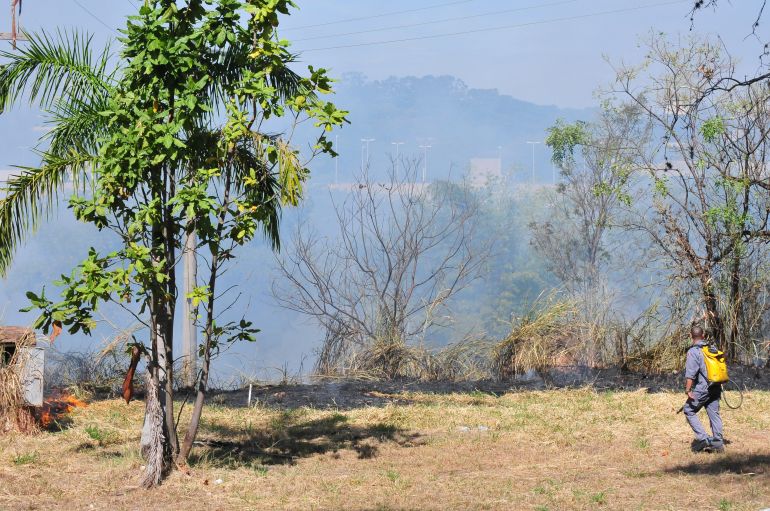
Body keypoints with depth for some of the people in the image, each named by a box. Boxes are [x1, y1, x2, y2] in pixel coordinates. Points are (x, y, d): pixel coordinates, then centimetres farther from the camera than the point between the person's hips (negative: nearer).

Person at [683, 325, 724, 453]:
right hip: (715, 388, 7)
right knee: (714, 413, 10)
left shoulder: (693, 352, -12)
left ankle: (702, 438, -3)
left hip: (702, 388, -7)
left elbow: (690, 374, -19)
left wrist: (688, 390, -16)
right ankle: (718, 443, 9)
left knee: (689, 411, 5)